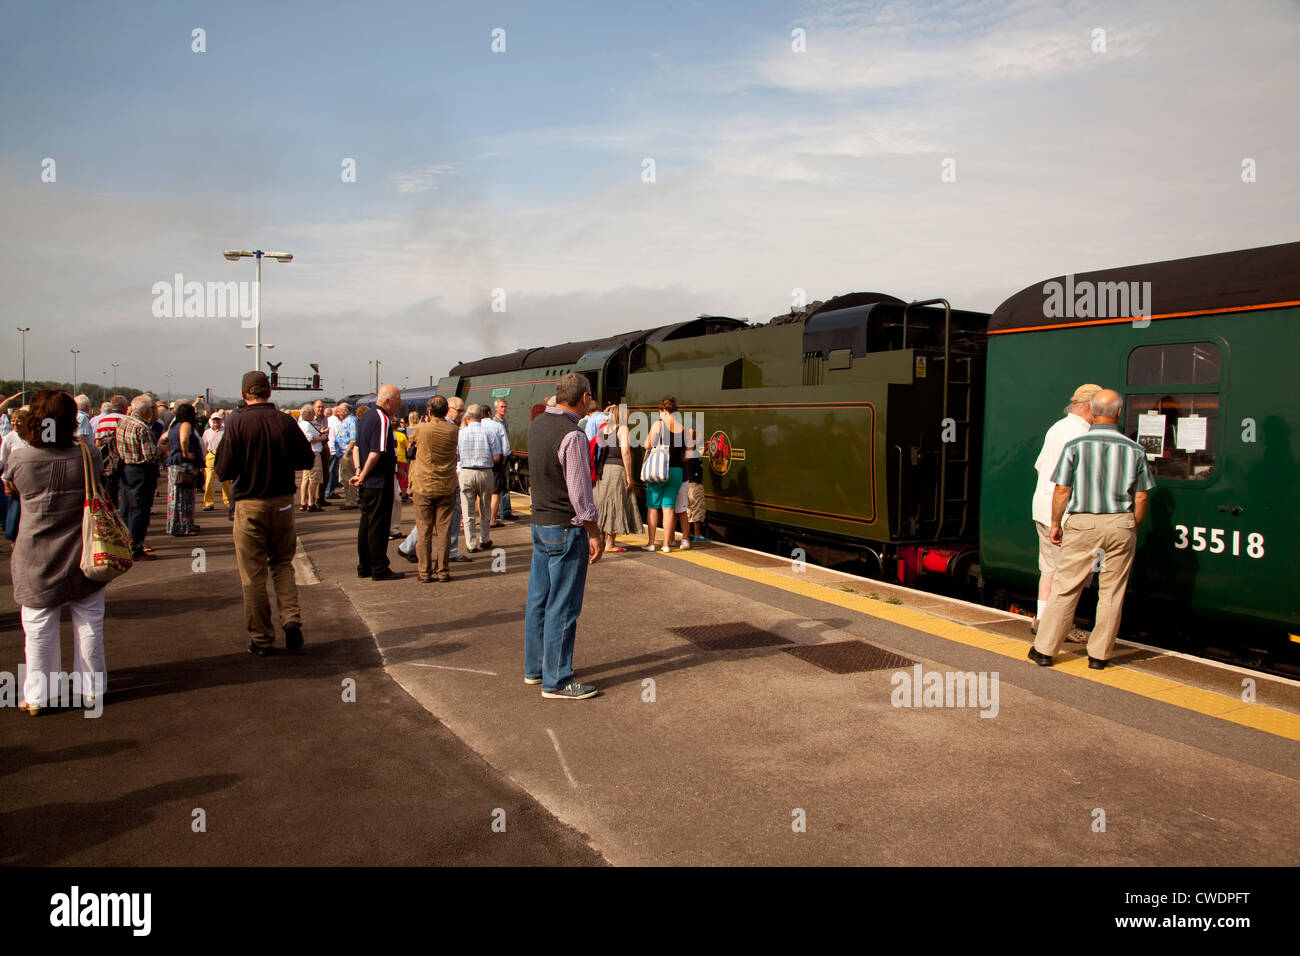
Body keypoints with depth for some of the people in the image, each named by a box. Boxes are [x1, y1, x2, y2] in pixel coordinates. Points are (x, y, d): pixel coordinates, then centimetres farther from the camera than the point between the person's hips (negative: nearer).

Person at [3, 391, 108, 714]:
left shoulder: (18, 458, -13)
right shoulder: (88, 454, -14)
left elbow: (12, 489, 7)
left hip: (36, 560, 0)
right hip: (83, 555, 0)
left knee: (39, 629, 12)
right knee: (88, 624, 13)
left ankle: (38, 696, 21)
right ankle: (90, 689, 23)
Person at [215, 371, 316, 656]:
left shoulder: (238, 423, -12)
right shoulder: (286, 421, -4)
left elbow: (224, 471, -12)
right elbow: (307, 459, 4)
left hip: (250, 505, -2)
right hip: (283, 502, 3)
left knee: (253, 574, 7)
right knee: (282, 563, 20)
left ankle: (262, 640, 13)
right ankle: (291, 617, 1)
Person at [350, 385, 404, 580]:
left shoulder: (365, 418, 14)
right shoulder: (383, 420, -17)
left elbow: (357, 446, 19)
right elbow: (375, 454, -22)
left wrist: (359, 471, 9)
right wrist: (363, 477, -13)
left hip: (367, 483, 10)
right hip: (380, 482, -10)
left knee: (366, 523, 14)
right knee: (378, 525, -3)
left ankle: (364, 567, 22)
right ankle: (379, 569, 3)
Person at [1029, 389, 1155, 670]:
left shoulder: (1075, 446, -6)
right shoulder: (1134, 450, 1)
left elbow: (1062, 491, -6)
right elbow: (1140, 498, 3)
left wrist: (1055, 524, 6)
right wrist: (1132, 529, 16)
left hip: (1083, 523, -2)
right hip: (1122, 523, 2)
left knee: (1065, 588, 3)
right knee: (1111, 593, 9)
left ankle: (1044, 650, 7)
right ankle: (1099, 654, 15)